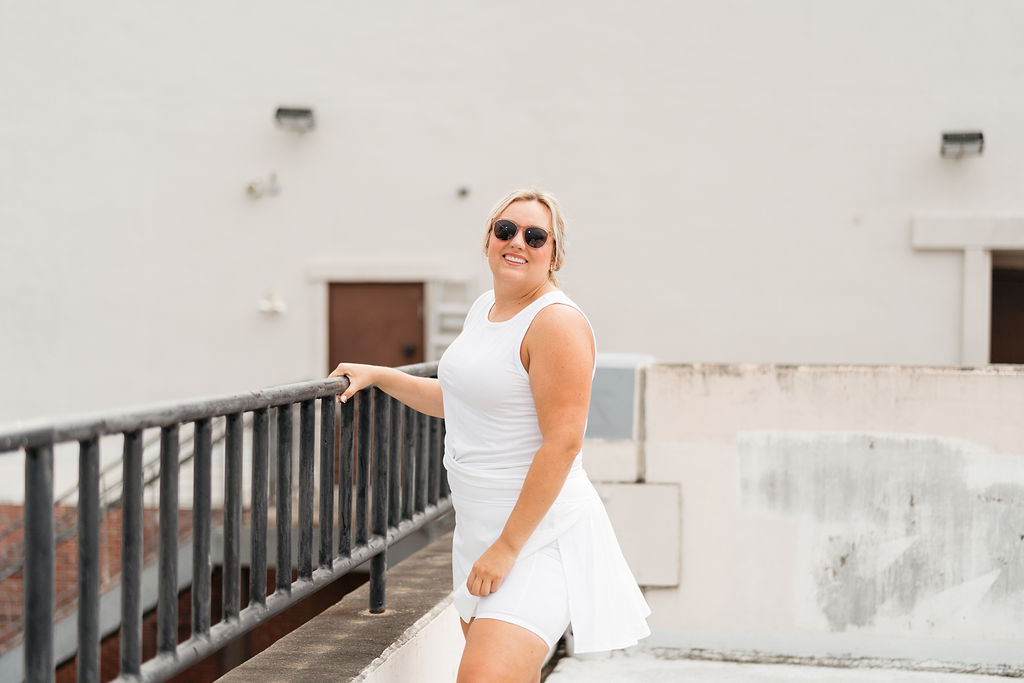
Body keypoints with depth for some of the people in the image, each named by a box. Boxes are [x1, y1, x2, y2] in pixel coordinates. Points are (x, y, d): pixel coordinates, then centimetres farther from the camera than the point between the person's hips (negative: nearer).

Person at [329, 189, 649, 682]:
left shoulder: (557, 322, -15)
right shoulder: (484, 308, 13)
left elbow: (562, 443, -21)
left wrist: (508, 547, -21)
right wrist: (379, 376, 25)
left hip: (538, 533, -9)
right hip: (480, 526, 9)